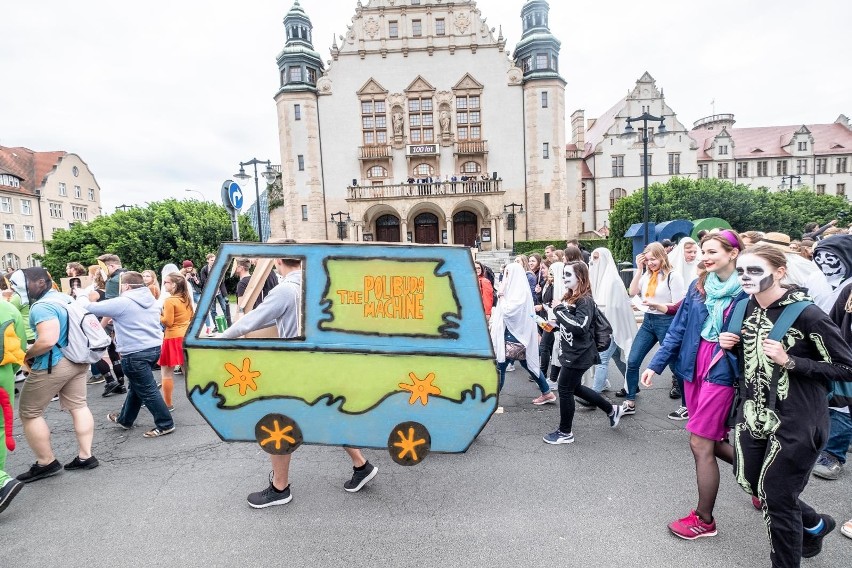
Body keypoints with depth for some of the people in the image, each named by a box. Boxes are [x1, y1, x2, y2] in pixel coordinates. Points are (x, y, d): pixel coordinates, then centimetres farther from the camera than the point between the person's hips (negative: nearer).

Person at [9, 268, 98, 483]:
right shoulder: (66, 298, 10)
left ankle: (46, 463, 13)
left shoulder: (42, 306, -19)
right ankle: (85, 456, 16)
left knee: (29, 413, 6)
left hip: (52, 365, -9)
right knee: (78, 406, 12)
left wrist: (27, 355, -12)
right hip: (77, 360, 9)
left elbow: (48, 340, -29)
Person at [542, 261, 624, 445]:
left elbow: (580, 327, -30)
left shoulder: (585, 300, -18)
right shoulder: (570, 296, 8)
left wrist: (560, 310, -25)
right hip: (571, 352, 9)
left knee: (565, 389, 1)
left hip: (579, 354, -9)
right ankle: (612, 409, 38)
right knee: (574, 387, 21)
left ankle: (565, 432, 18)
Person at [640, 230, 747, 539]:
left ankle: (704, 519, 20)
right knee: (713, 440, 16)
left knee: (700, 444, 1)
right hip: (693, 369, 6)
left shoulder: (747, 291, -10)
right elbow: (678, 328, 6)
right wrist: (656, 364, 3)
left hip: (721, 373, -6)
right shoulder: (698, 286, 5)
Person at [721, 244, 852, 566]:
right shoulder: (746, 307, 1)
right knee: (749, 481, 19)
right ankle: (815, 524, 46)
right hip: (754, 413, 7)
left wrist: (791, 362, -25)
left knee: (776, 497, 5)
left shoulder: (806, 315, -18)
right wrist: (731, 344, -3)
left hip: (796, 422, -7)